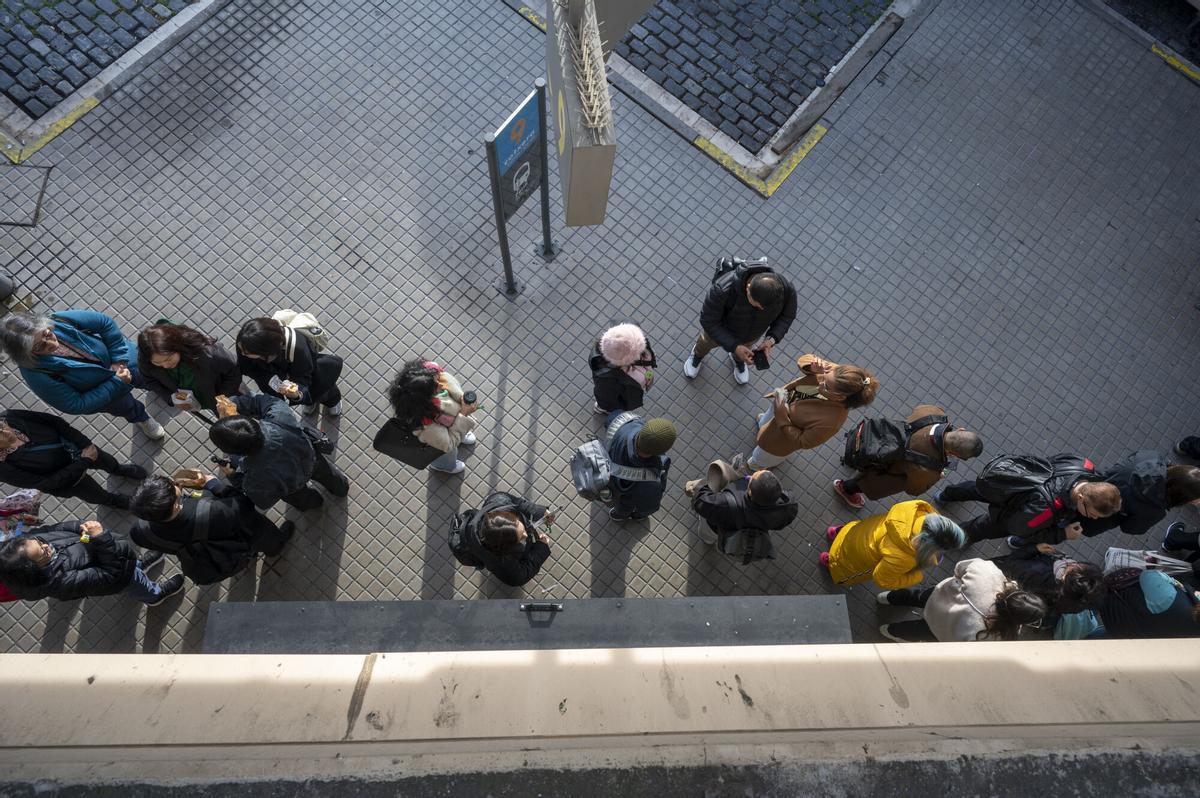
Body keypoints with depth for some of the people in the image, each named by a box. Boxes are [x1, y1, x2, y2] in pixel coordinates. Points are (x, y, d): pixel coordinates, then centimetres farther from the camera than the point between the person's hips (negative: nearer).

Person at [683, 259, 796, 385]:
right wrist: (734, 347, -34)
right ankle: (698, 353, 64)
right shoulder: (723, 289, -45)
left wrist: (772, 340, -27)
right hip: (719, 326, -2)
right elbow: (708, 320, -29)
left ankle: (737, 359, 67)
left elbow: (787, 314, -14)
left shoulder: (786, 289, -36)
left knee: (746, 345, 33)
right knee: (707, 342, 30)